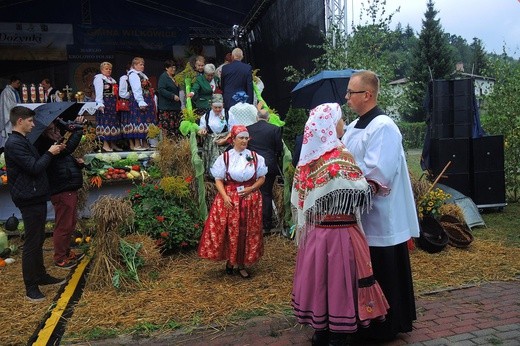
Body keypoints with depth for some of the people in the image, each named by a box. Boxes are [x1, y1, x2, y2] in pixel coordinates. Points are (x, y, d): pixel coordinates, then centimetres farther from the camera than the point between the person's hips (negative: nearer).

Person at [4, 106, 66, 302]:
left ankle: (41, 276, 31)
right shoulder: (14, 143, -16)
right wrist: (50, 153, -8)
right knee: (31, 243, -5)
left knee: (38, 240, 18)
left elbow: (35, 165, 22)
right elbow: (35, 168, -22)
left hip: (36, 197, 10)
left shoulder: (22, 141, 16)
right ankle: (30, 288, 3)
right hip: (29, 199, -10)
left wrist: (52, 153, 12)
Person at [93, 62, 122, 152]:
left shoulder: (112, 80, 23)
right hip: (105, 103, -8)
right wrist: (100, 104, -23)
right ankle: (105, 144, -8)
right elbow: (99, 92, -12)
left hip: (113, 104, 8)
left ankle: (113, 144, 12)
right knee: (106, 122, -10)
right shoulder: (99, 78, -1)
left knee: (114, 122, 7)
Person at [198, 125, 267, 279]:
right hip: (229, 199, -2)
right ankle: (230, 261, 23)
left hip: (250, 199, 2)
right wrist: (225, 197, -16)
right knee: (230, 231, 2)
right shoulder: (224, 157, -2)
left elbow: (261, 178, 8)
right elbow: (218, 180, -2)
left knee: (247, 232, 6)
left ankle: (242, 264, 20)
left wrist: (251, 188, -10)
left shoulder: (255, 157, 3)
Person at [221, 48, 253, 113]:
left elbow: (222, 86, 10)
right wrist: (250, 102, 2)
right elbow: (250, 87, -3)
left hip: (228, 101, 1)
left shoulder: (225, 68, 1)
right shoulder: (247, 68, -4)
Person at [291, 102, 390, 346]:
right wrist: (377, 185, 3)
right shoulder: (341, 157, -15)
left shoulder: (308, 159, 3)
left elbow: (298, 200, 9)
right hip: (340, 233, -6)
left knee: (319, 279, 16)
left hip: (314, 233, 6)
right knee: (340, 282, 6)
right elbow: (361, 194, -15)